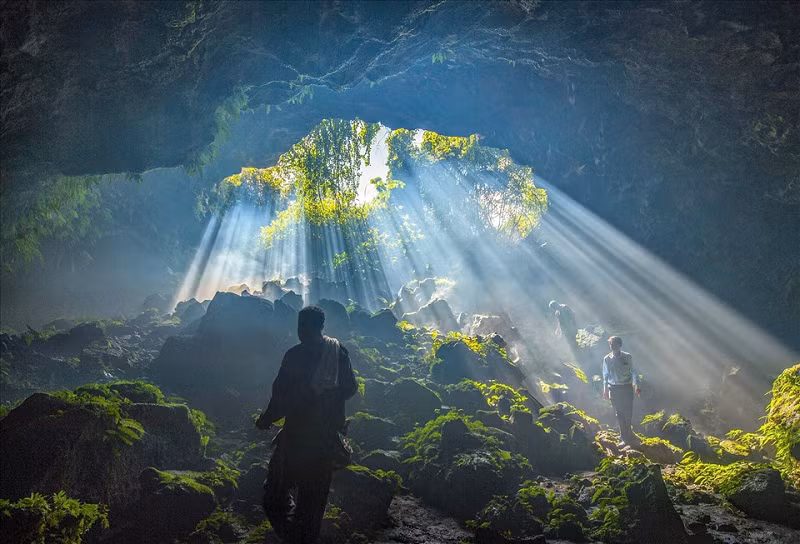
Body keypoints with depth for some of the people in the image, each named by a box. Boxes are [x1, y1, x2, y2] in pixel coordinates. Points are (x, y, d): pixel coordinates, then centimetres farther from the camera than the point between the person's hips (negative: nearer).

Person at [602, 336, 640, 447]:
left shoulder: (628, 357, -2)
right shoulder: (607, 359, 3)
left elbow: (633, 372, 3)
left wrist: (636, 385, -8)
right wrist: (605, 389, 10)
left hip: (627, 388, -2)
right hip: (614, 389, 2)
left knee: (628, 413, -3)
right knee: (619, 414, 4)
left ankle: (627, 437, 13)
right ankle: (626, 438, 11)